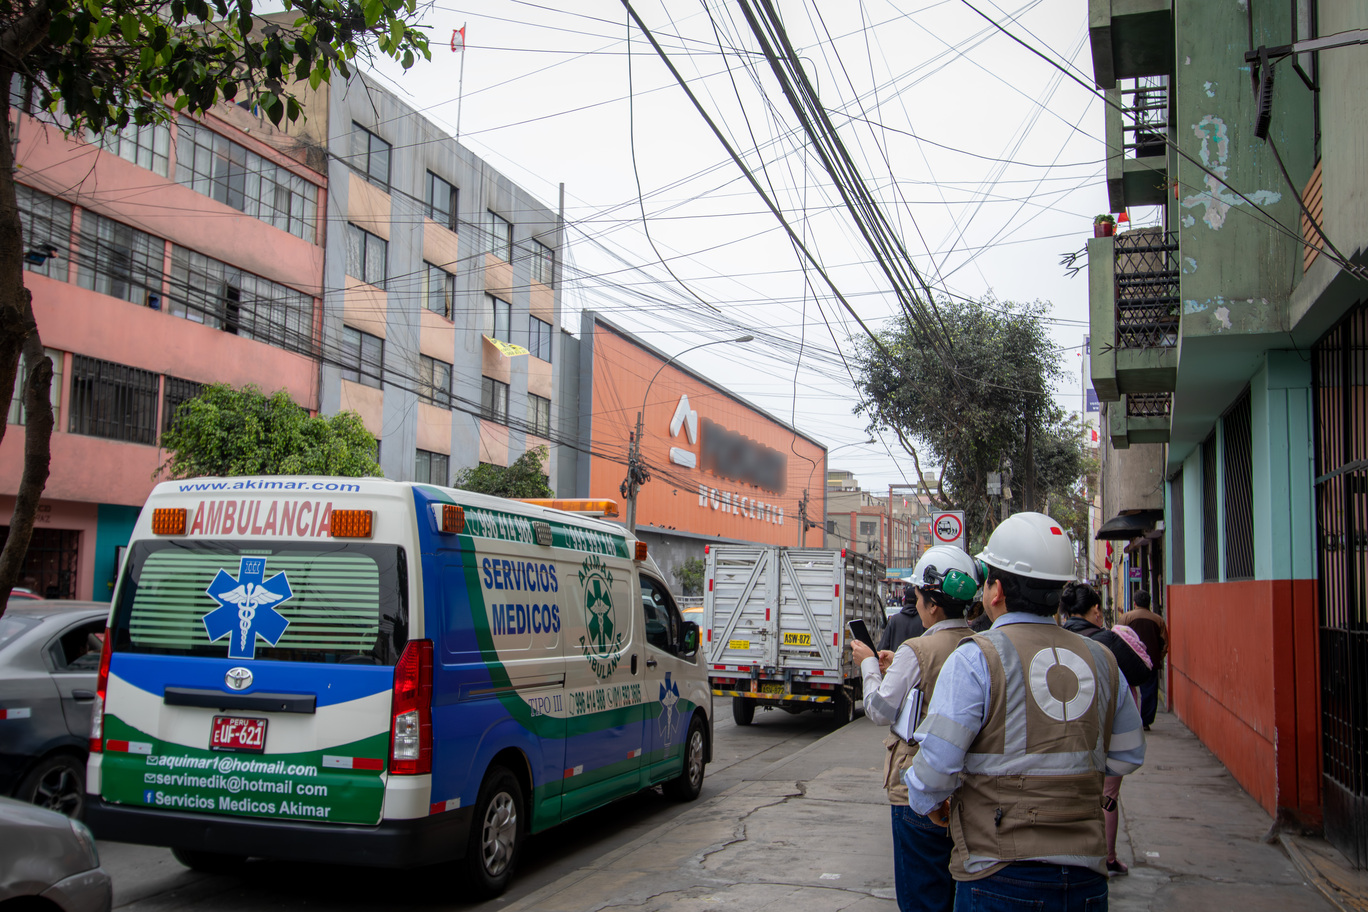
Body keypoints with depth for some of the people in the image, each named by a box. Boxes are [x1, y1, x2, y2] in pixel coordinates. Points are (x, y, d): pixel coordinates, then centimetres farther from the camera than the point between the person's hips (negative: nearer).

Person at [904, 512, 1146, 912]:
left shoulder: (975, 659, -13)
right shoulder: (1100, 660, 4)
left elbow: (935, 763, -15)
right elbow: (1127, 757, 15)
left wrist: (929, 802, 6)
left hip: (1001, 878, -5)